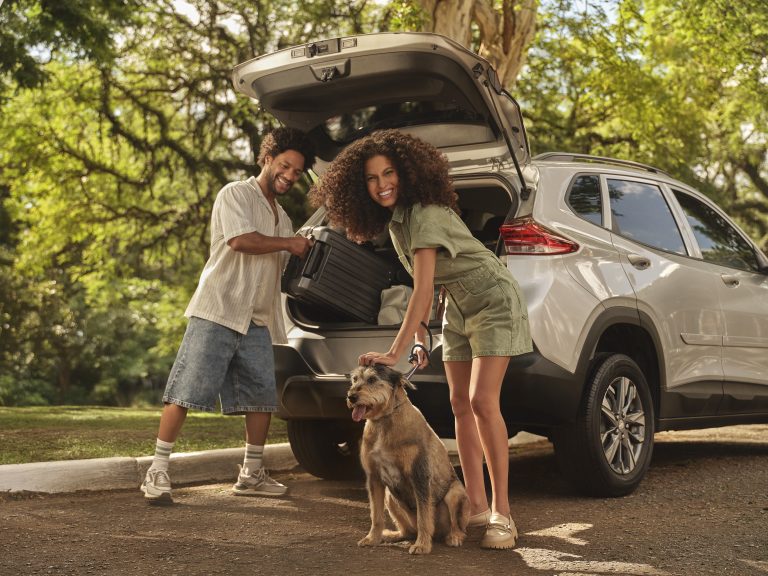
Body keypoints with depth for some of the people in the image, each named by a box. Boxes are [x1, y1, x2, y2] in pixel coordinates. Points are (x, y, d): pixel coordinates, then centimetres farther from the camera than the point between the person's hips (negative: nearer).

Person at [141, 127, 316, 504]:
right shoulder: (235, 194, -1)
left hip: (256, 321, 8)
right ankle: (158, 471, -6)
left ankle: (251, 473, 17)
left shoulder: (282, 218, 24)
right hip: (216, 311, -8)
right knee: (185, 391, -9)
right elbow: (240, 240, -17)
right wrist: (289, 243, -7)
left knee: (262, 396, 5)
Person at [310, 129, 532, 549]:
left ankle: (501, 513, -12)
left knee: (482, 401, -17)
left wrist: (395, 352, -36)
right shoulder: (394, 219, 2)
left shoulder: (425, 214, -26)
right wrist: (420, 335, 5)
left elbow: (423, 290, -32)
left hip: (493, 301, -9)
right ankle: (476, 507, 8)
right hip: (458, 308, 9)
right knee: (460, 405, 4)